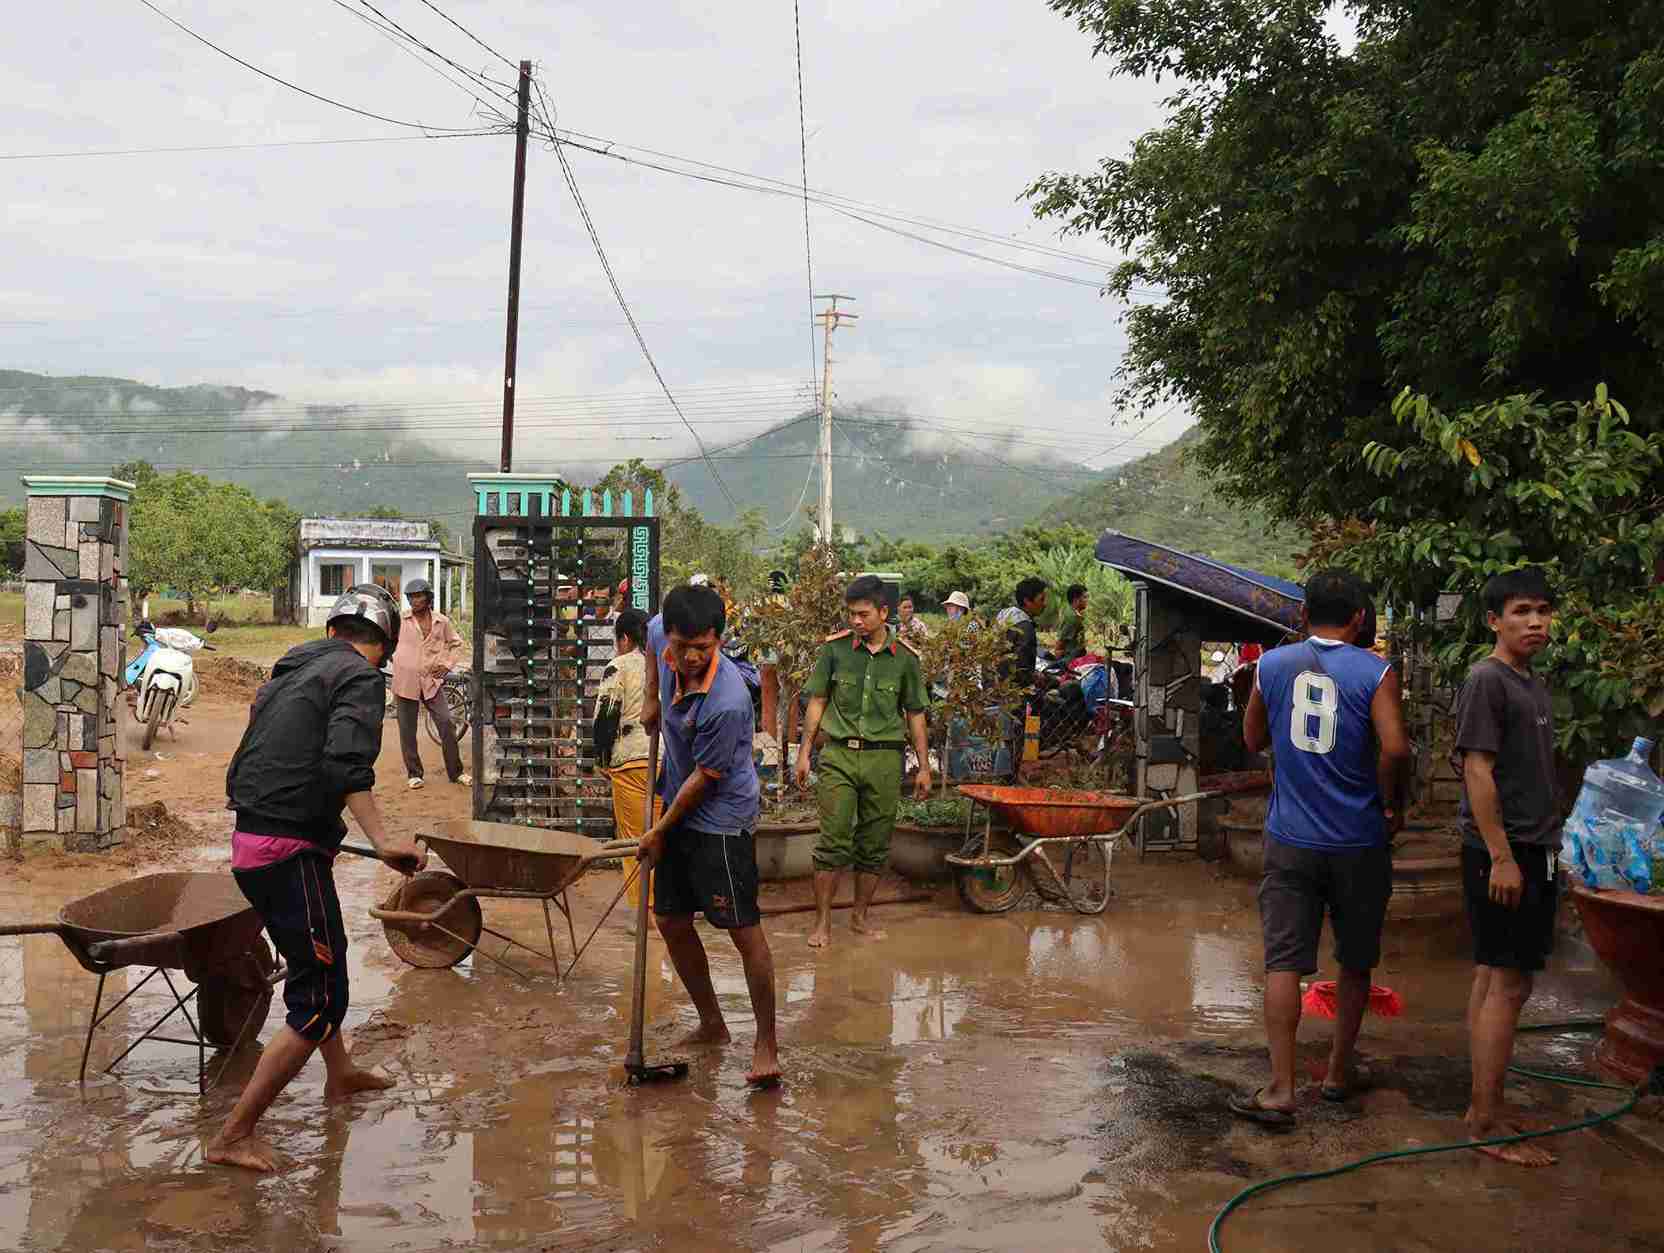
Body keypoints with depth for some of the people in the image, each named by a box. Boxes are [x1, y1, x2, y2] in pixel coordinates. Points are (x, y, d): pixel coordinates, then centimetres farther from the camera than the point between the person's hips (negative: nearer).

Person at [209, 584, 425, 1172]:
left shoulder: (287, 674, 17)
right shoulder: (361, 678, -8)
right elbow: (346, 764, -23)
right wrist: (383, 841, -27)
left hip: (249, 842, 9)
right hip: (291, 851, -9)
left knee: (316, 965, 27)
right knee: (320, 1001, -2)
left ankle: (341, 1074, 46)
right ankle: (233, 1136, 1)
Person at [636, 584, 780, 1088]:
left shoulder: (728, 702, -30)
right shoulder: (664, 633, -10)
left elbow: (705, 777, -20)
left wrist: (660, 831, -8)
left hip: (721, 820, -8)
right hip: (678, 808, 8)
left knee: (744, 930, -6)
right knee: (671, 922, 12)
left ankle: (766, 1045, 5)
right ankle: (712, 1025, 27)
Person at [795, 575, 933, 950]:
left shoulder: (905, 657, 2)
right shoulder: (835, 648, 0)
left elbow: (915, 714, 8)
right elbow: (817, 701, 7)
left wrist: (923, 766, 7)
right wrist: (804, 752, 4)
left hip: (885, 758, 1)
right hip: (839, 755, -1)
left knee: (875, 845, 8)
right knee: (833, 841, -4)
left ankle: (860, 916, 23)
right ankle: (822, 921, 6)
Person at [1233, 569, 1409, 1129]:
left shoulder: (1272, 665, 2)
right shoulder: (1375, 673, -7)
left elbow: (1252, 739, 13)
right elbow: (1394, 748, -19)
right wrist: (1392, 805, -4)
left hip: (1291, 839, 1)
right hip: (1358, 842, -1)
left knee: (1284, 961, 1)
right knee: (1355, 961, 17)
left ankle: (1280, 1089, -5)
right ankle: (1339, 1071, 29)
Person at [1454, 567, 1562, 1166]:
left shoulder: (1534, 686, 16)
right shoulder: (1486, 681, -12)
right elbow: (1478, 770, -17)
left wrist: (1544, 850, 17)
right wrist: (1501, 857, -20)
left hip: (1532, 853, 9)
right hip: (1502, 853, -9)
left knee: (1493, 979, 11)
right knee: (1508, 983, -7)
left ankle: (1485, 1107, 18)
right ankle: (1488, 1122, -1)